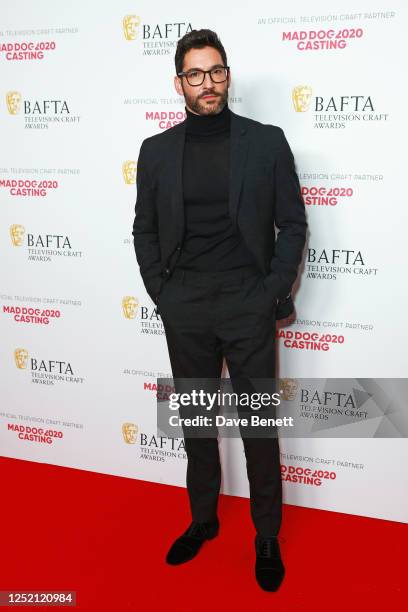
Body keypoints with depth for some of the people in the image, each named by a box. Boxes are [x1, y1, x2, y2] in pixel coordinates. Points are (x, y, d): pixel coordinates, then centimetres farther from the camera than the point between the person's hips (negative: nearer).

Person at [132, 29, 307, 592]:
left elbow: (292, 223, 2)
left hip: (248, 304, -2)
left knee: (259, 424, 6)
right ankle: (203, 518, 33)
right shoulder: (156, 150, 5)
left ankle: (267, 535, 24)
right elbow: (145, 230, 10)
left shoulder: (267, 141, -1)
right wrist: (160, 292, 1)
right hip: (184, 309, 3)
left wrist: (274, 291, -6)